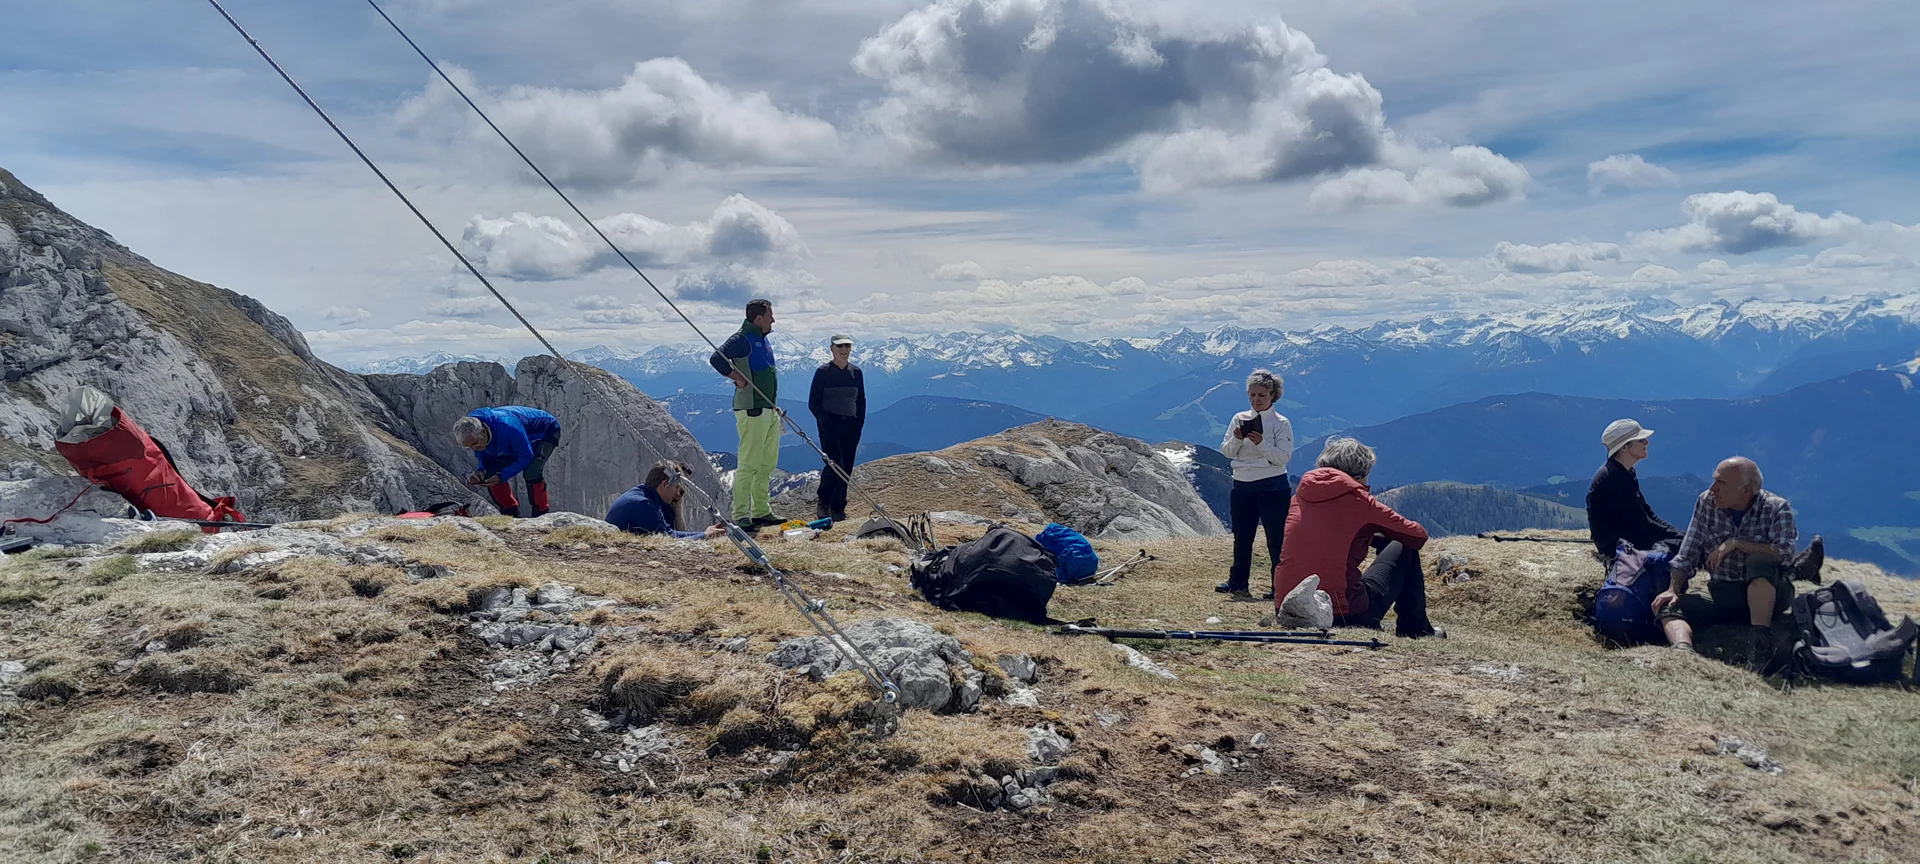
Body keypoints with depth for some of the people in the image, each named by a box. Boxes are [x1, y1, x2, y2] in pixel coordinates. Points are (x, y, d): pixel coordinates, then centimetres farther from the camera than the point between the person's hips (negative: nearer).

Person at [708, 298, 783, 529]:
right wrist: (738, 378, -18)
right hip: (752, 410, -10)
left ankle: (761, 512, 19)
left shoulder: (762, 340, 19)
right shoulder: (742, 339, -11)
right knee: (749, 464, -10)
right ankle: (740, 516, -8)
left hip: (769, 410, 10)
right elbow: (716, 359, -24)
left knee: (767, 464, 12)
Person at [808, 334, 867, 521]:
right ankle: (823, 504, -1)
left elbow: (861, 401, 15)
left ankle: (838, 509, 11)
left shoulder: (856, 372, 10)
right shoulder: (823, 372, -3)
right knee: (835, 464, -16)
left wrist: (859, 424, 5)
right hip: (830, 425, -4)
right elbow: (813, 403, -2)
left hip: (851, 426, 5)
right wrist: (825, 421, -11)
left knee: (846, 469, 3)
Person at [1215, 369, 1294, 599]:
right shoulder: (1239, 419, 7)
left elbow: (1283, 457, -14)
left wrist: (1261, 443, -27)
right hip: (1242, 486, 5)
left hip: (1273, 487, -5)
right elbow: (1226, 452, 3)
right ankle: (1237, 583, 20)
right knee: (1241, 537, 12)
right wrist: (1236, 439, -17)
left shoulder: (1281, 423, -4)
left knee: (1276, 539, -1)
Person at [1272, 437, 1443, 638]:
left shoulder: (1300, 495, 9)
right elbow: (1418, 536, 8)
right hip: (1346, 616, -5)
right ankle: (1415, 629, 28)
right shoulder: (1358, 499, -5)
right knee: (1405, 548, 16)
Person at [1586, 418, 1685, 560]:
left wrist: (1679, 534, 0)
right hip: (1616, 545, -10)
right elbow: (1640, 523, -19)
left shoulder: (1626, 474, 13)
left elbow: (1648, 515, 13)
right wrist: (1681, 537, -14)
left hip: (1628, 536, 10)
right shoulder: (1612, 478, -19)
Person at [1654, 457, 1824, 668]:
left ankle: (1760, 641, -37)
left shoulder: (1777, 509, -6)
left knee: (1758, 561, -35)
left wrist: (1734, 544, -26)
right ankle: (1683, 650, -52)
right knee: (1668, 606, -21)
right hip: (1722, 595, 4)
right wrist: (1673, 590, -11)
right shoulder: (1706, 503, 2)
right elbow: (1687, 556, 3)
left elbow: (1784, 554, -23)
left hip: (1769, 594, -3)